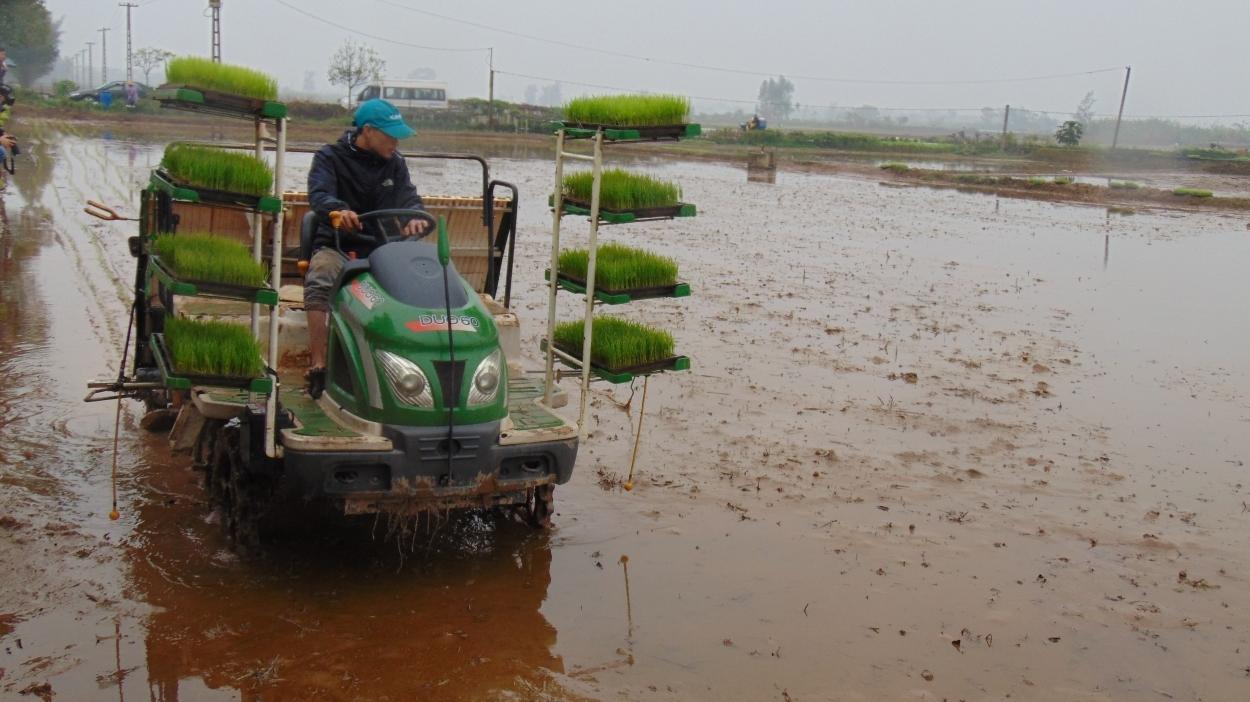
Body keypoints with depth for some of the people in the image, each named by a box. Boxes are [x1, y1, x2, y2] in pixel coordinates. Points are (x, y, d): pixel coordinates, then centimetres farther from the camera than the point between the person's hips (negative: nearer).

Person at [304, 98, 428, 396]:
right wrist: (338, 210, -42)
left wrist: (414, 216, -26)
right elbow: (319, 194, -17)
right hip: (336, 245, -3)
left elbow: (407, 195, 0)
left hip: (381, 247, 3)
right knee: (319, 282, -36)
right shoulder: (329, 157, 0)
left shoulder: (394, 162, 13)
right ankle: (318, 366, -36)